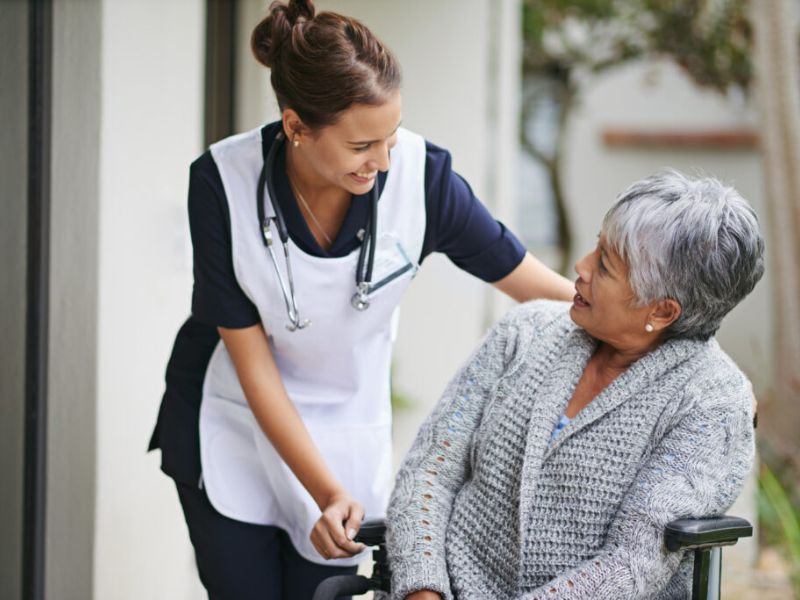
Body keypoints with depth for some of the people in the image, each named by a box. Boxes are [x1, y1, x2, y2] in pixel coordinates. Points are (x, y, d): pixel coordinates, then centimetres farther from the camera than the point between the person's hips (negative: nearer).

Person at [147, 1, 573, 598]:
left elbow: (537, 284, -10)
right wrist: (327, 492, -21)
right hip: (232, 428, -1)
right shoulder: (223, 181, -23)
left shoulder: (421, 173, -21)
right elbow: (251, 359, -17)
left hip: (343, 431, 1)